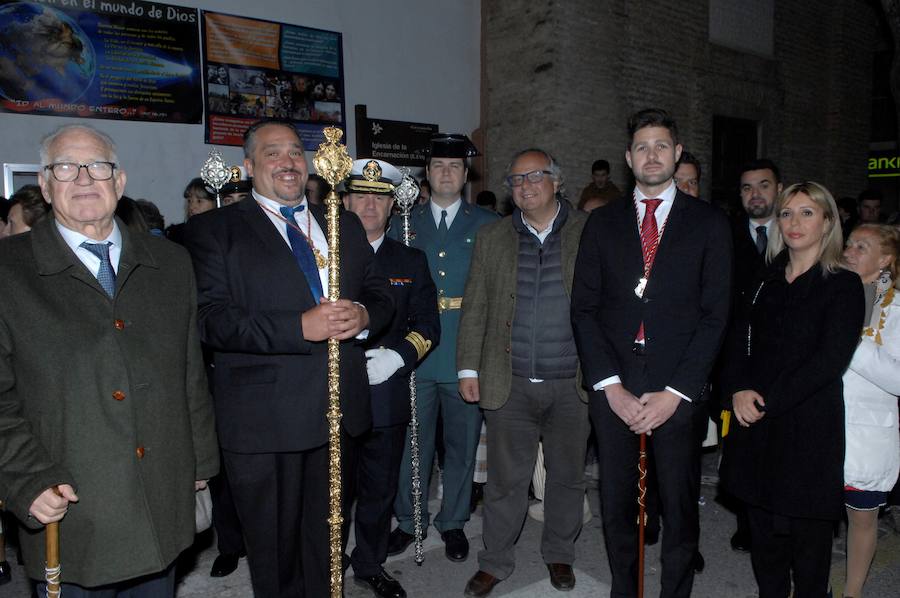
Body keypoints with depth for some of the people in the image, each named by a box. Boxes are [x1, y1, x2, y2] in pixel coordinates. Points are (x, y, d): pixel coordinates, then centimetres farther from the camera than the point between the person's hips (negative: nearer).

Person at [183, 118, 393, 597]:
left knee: (326, 539, 20)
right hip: (263, 420, -4)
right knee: (274, 550, 12)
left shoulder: (345, 225, 12)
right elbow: (211, 320, -15)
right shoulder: (214, 230, -3)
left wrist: (363, 315, -12)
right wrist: (300, 327, -24)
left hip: (338, 410, 4)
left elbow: (380, 295, 12)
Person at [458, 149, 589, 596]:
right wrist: (468, 368, 3)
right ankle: (495, 562, 29)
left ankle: (559, 554, 37)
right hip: (509, 384, 1)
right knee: (505, 479, 10)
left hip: (573, 383, 0)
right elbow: (475, 308, 7)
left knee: (567, 476, 15)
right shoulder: (491, 237, 7)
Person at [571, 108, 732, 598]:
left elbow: (714, 315, -1)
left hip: (680, 391, -1)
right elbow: (584, 308, 3)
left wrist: (675, 392, -9)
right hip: (613, 388, 1)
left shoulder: (709, 223, 4)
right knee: (616, 505, 11)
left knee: (680, 507, 10)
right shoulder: (603, 222, 8)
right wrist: (612, 386, -6)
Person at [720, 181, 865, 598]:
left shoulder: (844, 285, -3)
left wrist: (767, 401, -16)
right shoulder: (766, 282, 12)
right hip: (756, 425, 4)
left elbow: (830, 360, -13)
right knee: (763, 532, 12)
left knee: (807, 532, 8)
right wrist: (739, 389, -10)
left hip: (808, 427, -4)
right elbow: (739, 342, 8)